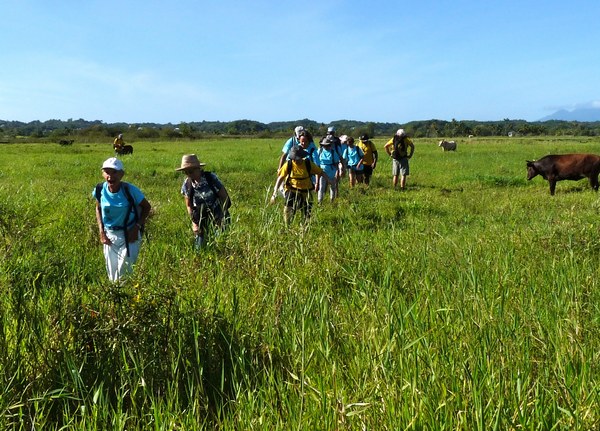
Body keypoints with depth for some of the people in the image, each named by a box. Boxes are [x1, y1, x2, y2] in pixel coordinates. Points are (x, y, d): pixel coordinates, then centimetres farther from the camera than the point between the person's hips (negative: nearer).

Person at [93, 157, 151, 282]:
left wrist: (137, 227, -15)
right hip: (109, 235, 4)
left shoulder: (130, 190, -20)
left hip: (129, 235, -4)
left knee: (124, 273, -2)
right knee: (112, 275, 16)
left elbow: (146, 207, -6)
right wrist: (101, 231, 1)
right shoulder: (100, 189, -11)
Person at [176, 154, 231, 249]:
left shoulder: (211, 178, -19)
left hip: (218, 217, -3)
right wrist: (194, 222, -6)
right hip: (201, 219, 3)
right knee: (199, 246, 2)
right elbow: (189, 205, 3)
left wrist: (222, 218, -14)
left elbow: (225, 198, -11)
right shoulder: (187, 184, -9)